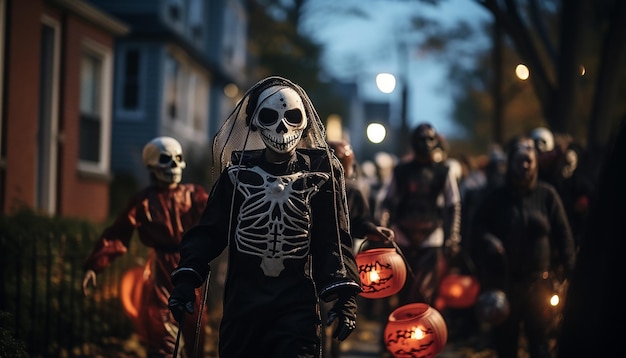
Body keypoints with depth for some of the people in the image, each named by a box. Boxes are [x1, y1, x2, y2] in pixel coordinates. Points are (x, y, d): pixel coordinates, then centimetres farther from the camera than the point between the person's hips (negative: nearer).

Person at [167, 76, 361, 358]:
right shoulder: (238, 173, 7)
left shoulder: (320, 174, 4)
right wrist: (187, 277, -6)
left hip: (297, 304, -2)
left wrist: (344, 294, -8)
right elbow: (209, 231, 7)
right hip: (242, 302, 2)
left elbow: (333, 240, 2)